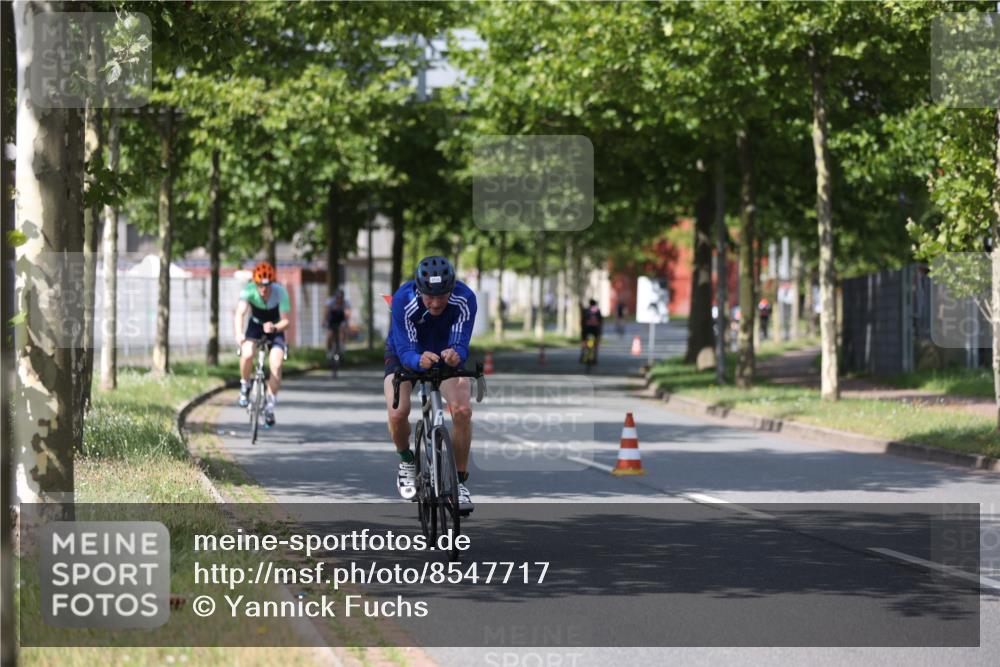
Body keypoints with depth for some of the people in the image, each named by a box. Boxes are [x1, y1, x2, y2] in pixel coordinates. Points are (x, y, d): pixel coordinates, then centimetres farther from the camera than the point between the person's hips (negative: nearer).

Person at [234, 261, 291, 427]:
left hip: (275, 328, 0)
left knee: (276, 365, -19)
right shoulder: (249, 290, -27)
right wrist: (238, 333, -56)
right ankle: (245, 386, 0)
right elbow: (240, 313, -38)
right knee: (247, 354, -29)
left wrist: (275, 327, -48)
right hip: (255, 325, 0)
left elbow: (286, 319, -26)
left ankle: (270, 405, -1)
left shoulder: (280, 292, -26)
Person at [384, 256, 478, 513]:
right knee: (398, 414, -25)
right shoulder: (403, 300, -34)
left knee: (462, 410, -23)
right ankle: (407, 461, 8)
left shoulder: (465, 299, -31)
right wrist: (420, 360, -59)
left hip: (446, 354, 1)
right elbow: (405, 350, -36)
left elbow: (461, 344, -34)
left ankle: (460, 481, -6)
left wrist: (455, 355, -58)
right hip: (404, 354, -1)